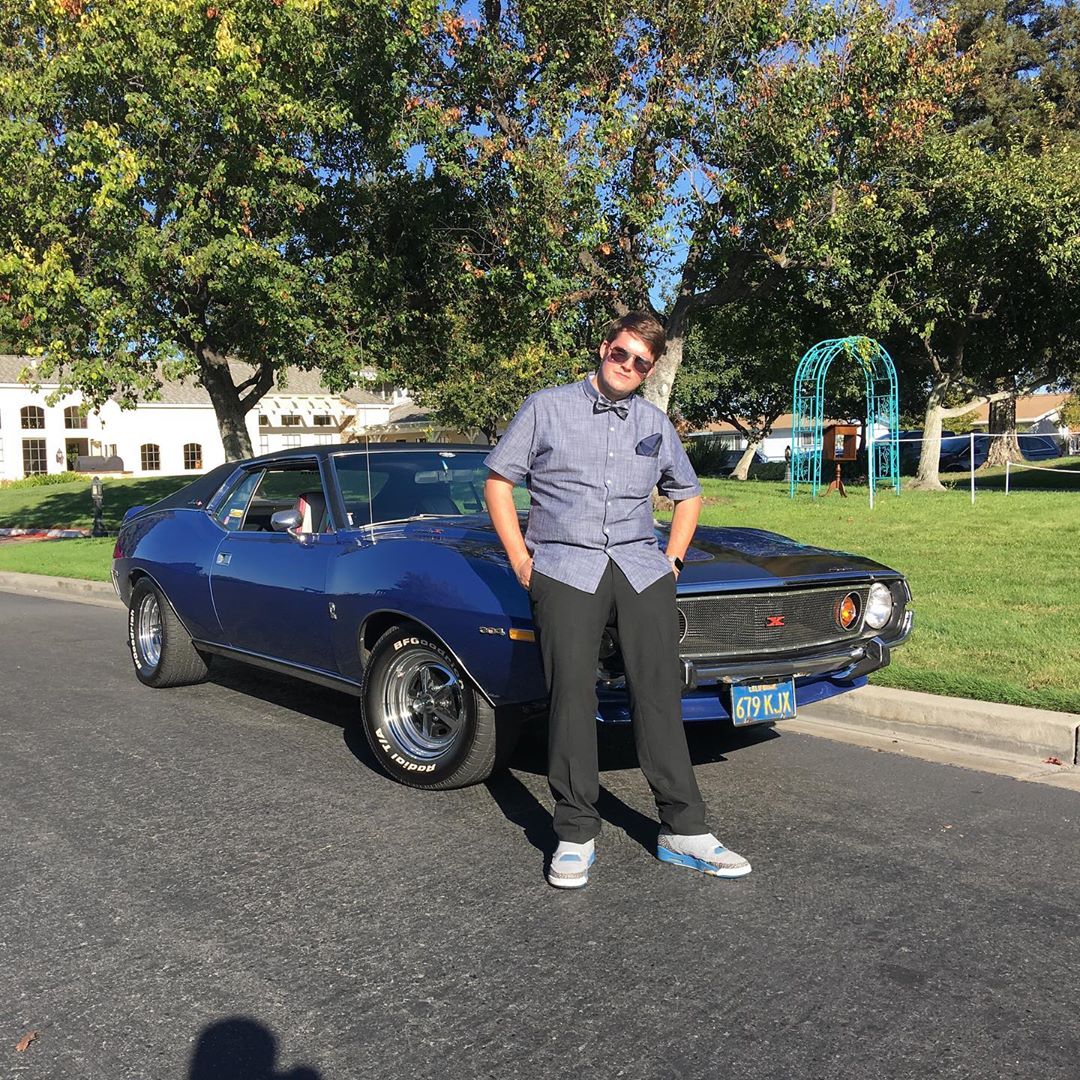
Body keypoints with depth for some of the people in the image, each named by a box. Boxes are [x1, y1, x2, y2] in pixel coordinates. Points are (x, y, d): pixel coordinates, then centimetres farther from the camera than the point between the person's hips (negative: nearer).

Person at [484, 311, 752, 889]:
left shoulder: (656, 424, 17)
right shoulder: (547, 407, 7)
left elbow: (688, 495, 28)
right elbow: (497, 480, 7)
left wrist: (671, 560, 13)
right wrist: (521, 560, -1)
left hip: (640, 569, 3)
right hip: (564, 568, -2)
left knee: (659, 693, -4)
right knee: (571, 695, -9)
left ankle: (682, 830, 3)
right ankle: (576, 835, 0)